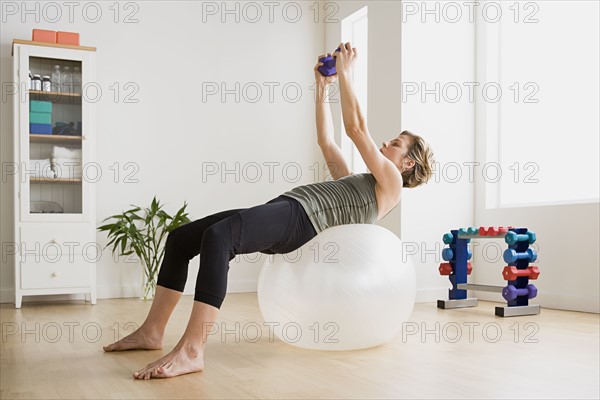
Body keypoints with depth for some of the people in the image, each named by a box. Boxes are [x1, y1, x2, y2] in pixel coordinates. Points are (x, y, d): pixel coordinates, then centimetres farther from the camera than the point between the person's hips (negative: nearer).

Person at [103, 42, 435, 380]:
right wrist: (323, 87, 37)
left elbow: (356, 128, 1)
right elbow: (326, 141, 36)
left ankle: (191, 351, -40)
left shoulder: (391, 184, 8)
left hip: (301, 219, -9)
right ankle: (153, 331, 1)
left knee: (217, 236, -36)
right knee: (179, 238, 0)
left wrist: (345, 73, 6)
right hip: (282, 209, 10)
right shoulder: (356, 182, 33)